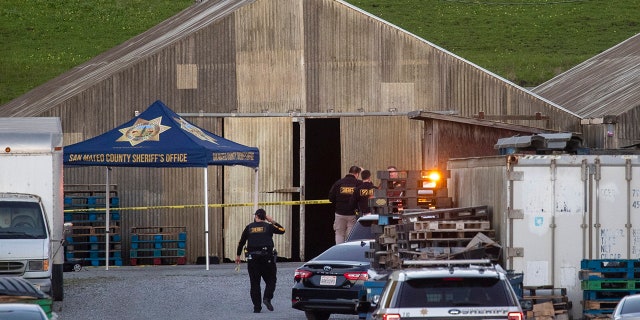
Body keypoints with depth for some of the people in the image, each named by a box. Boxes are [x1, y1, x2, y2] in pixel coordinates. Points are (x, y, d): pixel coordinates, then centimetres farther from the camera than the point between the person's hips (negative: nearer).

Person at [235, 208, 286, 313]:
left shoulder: (249, 227, 7)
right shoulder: (268, 227, 2)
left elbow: (241, 242, 9)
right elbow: (282, 230, 13)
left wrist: (238, 255, 18)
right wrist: (273, 222, 18)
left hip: (252, 257, 1)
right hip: (267, 257, -1)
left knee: (255, 283, 6)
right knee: (270, 280, 8)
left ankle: (257, 306, 4)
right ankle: (267, 298, -15)